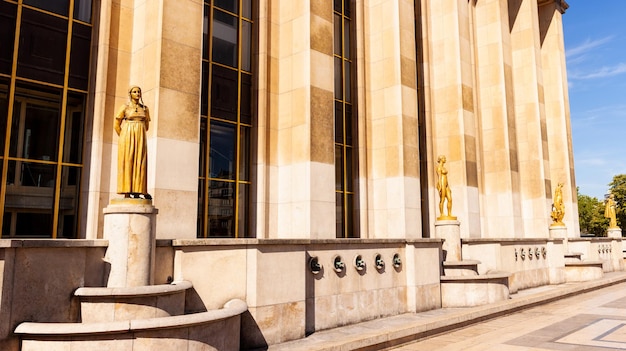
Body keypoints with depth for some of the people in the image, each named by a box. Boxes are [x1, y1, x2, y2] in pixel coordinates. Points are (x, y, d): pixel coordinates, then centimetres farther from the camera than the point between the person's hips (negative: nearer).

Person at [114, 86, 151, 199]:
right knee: (127, 163, -5)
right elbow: (116, 125, 4)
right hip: (127, 138, -3)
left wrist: (139, 135, 15)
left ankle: (137, 192, 0)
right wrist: (124, 137, 6)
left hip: (140, 138, 3)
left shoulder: (145, 109, 11)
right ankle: (126, 192, -5)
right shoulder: (125, 107, 2)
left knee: (139, 163, -2)